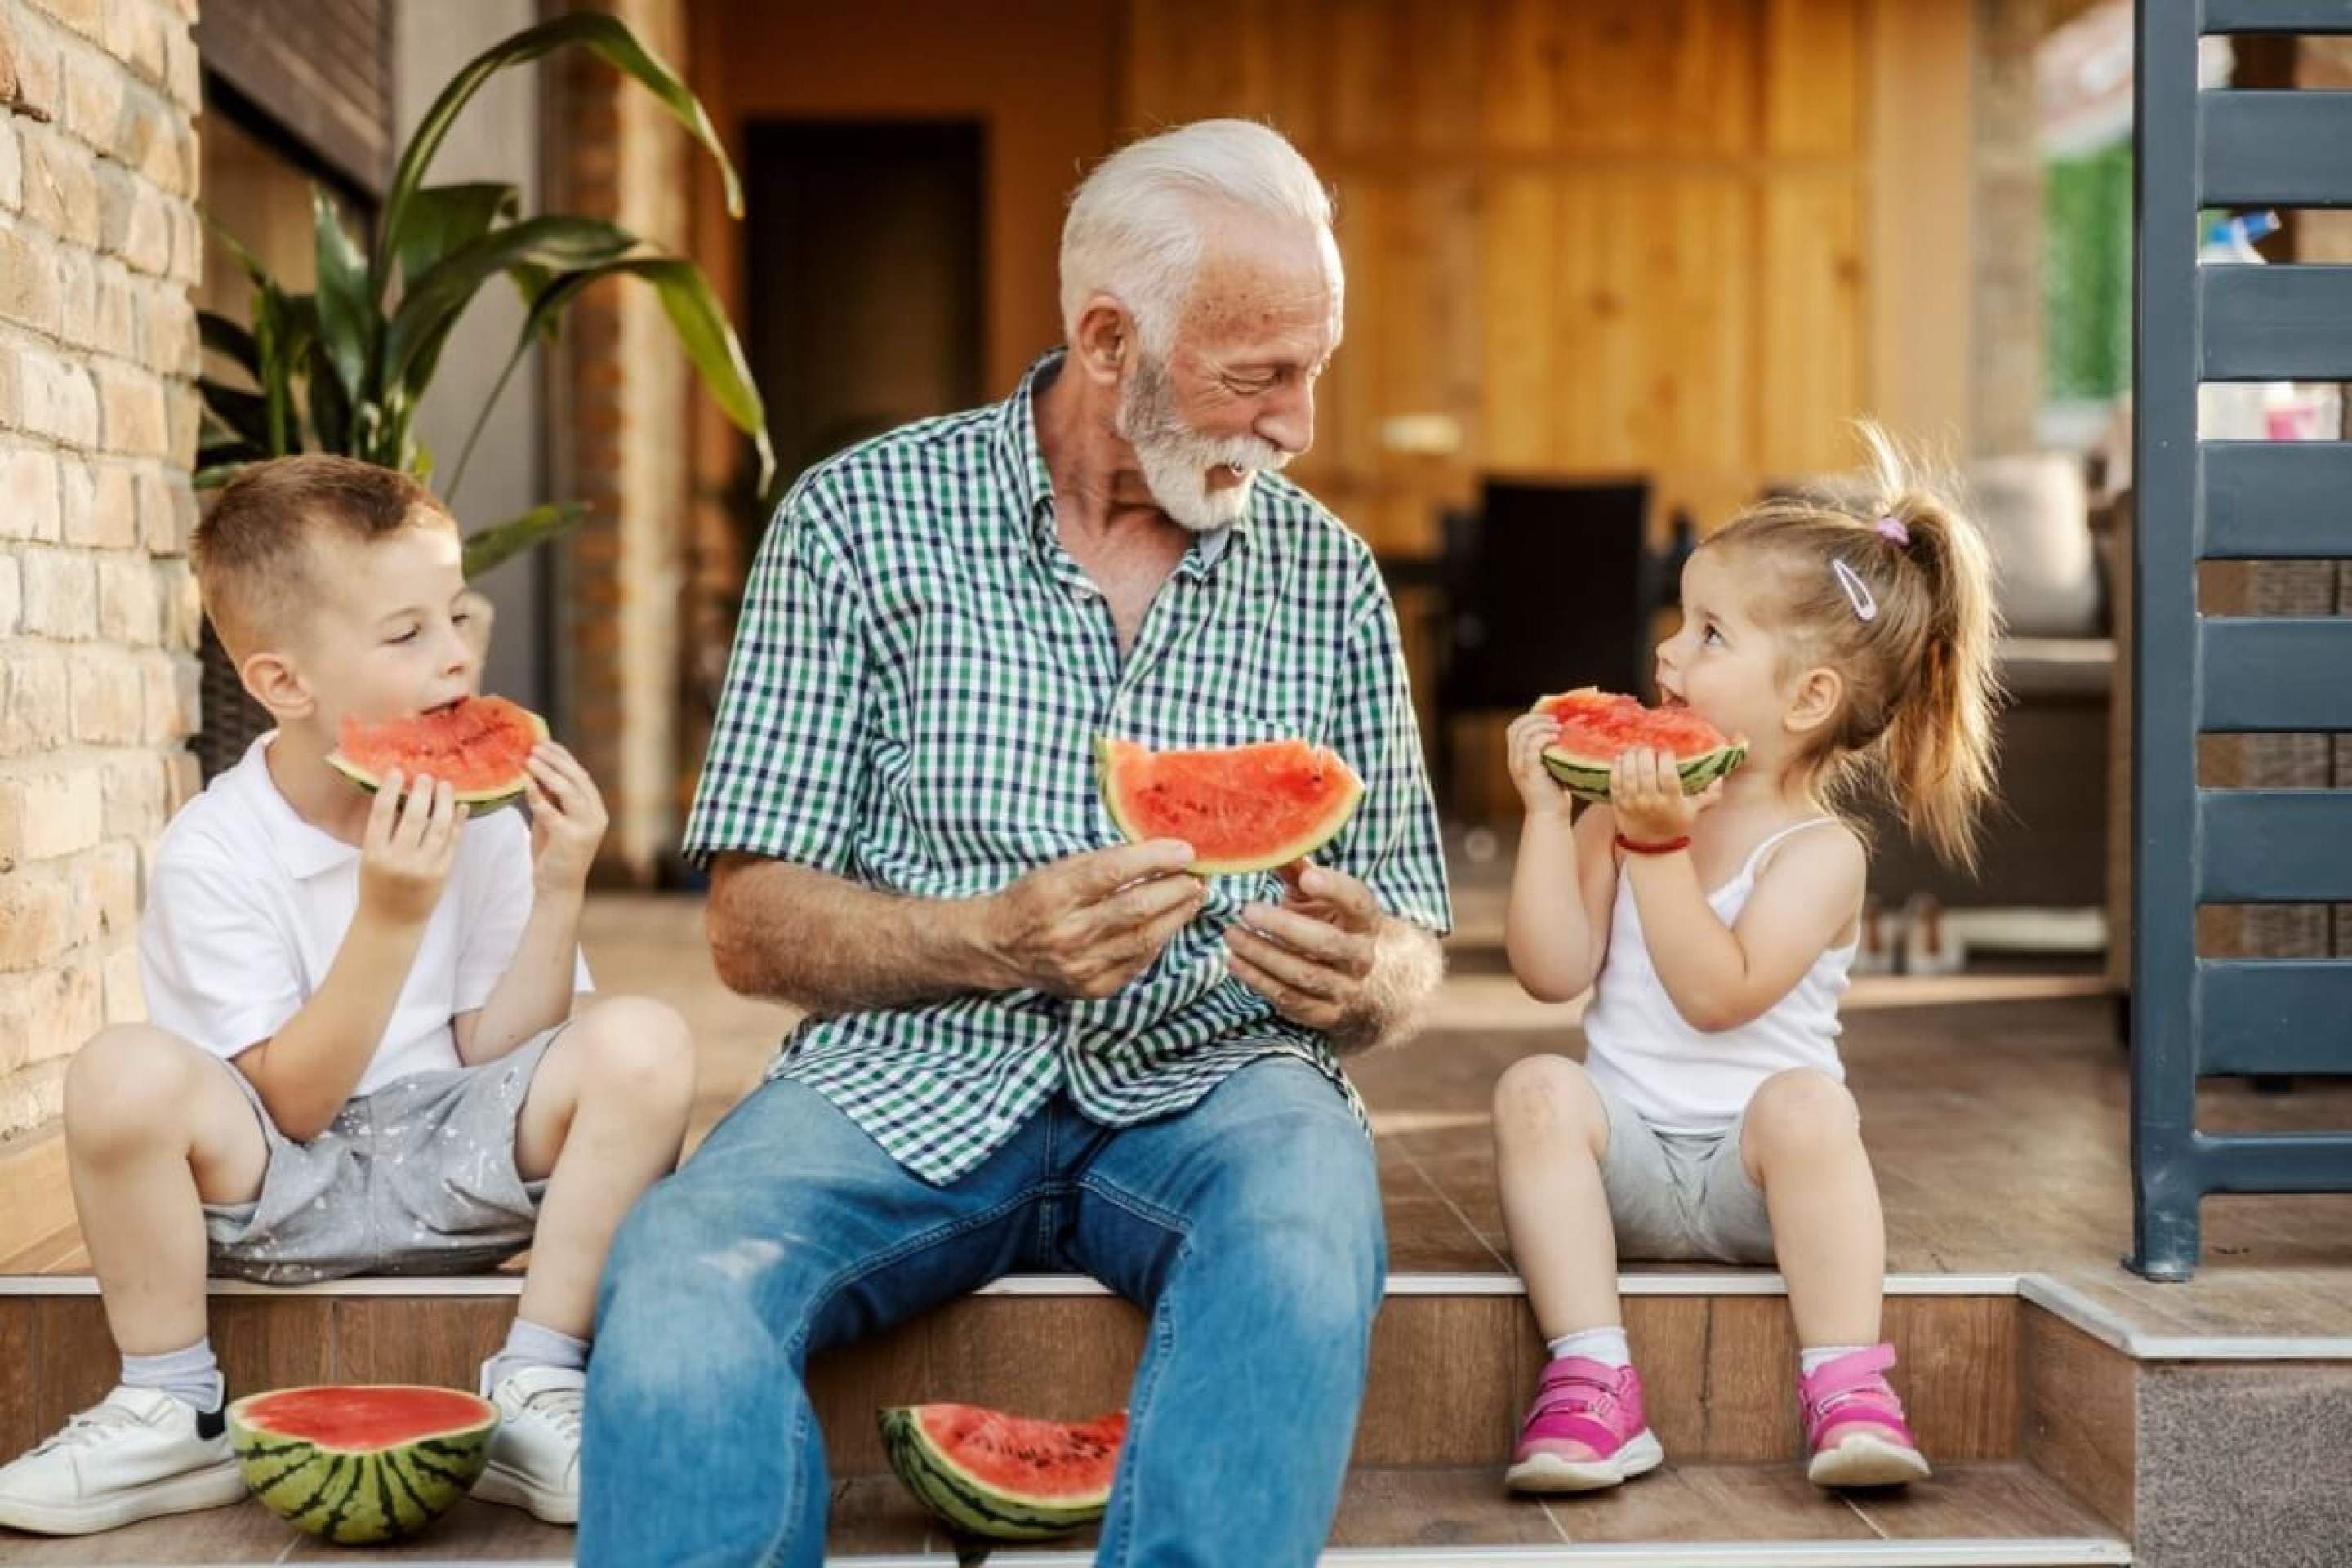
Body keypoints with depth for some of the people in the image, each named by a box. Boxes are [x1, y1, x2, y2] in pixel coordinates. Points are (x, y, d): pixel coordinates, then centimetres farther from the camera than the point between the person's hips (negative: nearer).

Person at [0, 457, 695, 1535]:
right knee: (124, 1075, -33)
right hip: (281, 1191, -3)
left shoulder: (482, 817, -2)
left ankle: (532, 1396, -11)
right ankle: (172, 1415, -9)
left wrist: (557, 890, -15)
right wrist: (389, 917, -27)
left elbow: (494, 1057, -3)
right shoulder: (211, 855, -13)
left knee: (642, 1045, -23)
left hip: (454, 1172, 3)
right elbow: (291, 1103, -17)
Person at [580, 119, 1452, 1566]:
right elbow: (755, 932, -1)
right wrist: (1000, 939, -19)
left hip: (1208, 1086, 2)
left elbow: (1410, 953, 12)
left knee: (1310, 1236, -34)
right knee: (678, 1298, -33)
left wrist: (1365, 980, -13)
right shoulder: (862, 520, 1)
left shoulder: (1329, 576, 9)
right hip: (912, 1080, -2)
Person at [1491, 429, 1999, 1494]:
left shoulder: (1818, 850, -7)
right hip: (1625, 1159, 4)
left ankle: (1847, 1387, -30)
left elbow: (1718, 994, -21)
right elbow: (1554, 971, -4)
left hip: (1750, 1172, -3)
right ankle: (1592, 1381, -31)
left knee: (1803, 1100, -34)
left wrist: (1660, 845, -24)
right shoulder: (1630, 802, 6)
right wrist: (1546, 808, -8)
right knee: (1539, 1089, -25)